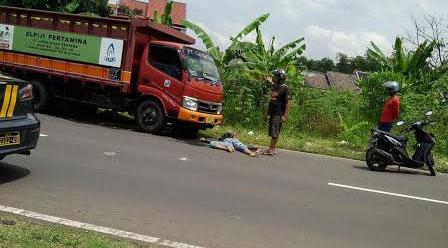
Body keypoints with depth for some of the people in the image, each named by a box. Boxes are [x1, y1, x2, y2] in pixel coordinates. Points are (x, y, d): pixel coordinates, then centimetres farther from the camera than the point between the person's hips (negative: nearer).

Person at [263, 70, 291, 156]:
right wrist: (267, 112, 20)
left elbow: (288, 103, -13)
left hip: (278, 113, -8)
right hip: (272, 112, 8)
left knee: (274, 132, -8)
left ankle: (271, 149, -6)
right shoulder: (274, 87, 14)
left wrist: (285, 116, -18)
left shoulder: (285, 88, -10)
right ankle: (274, 148, 17)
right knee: (272, 132, 10)